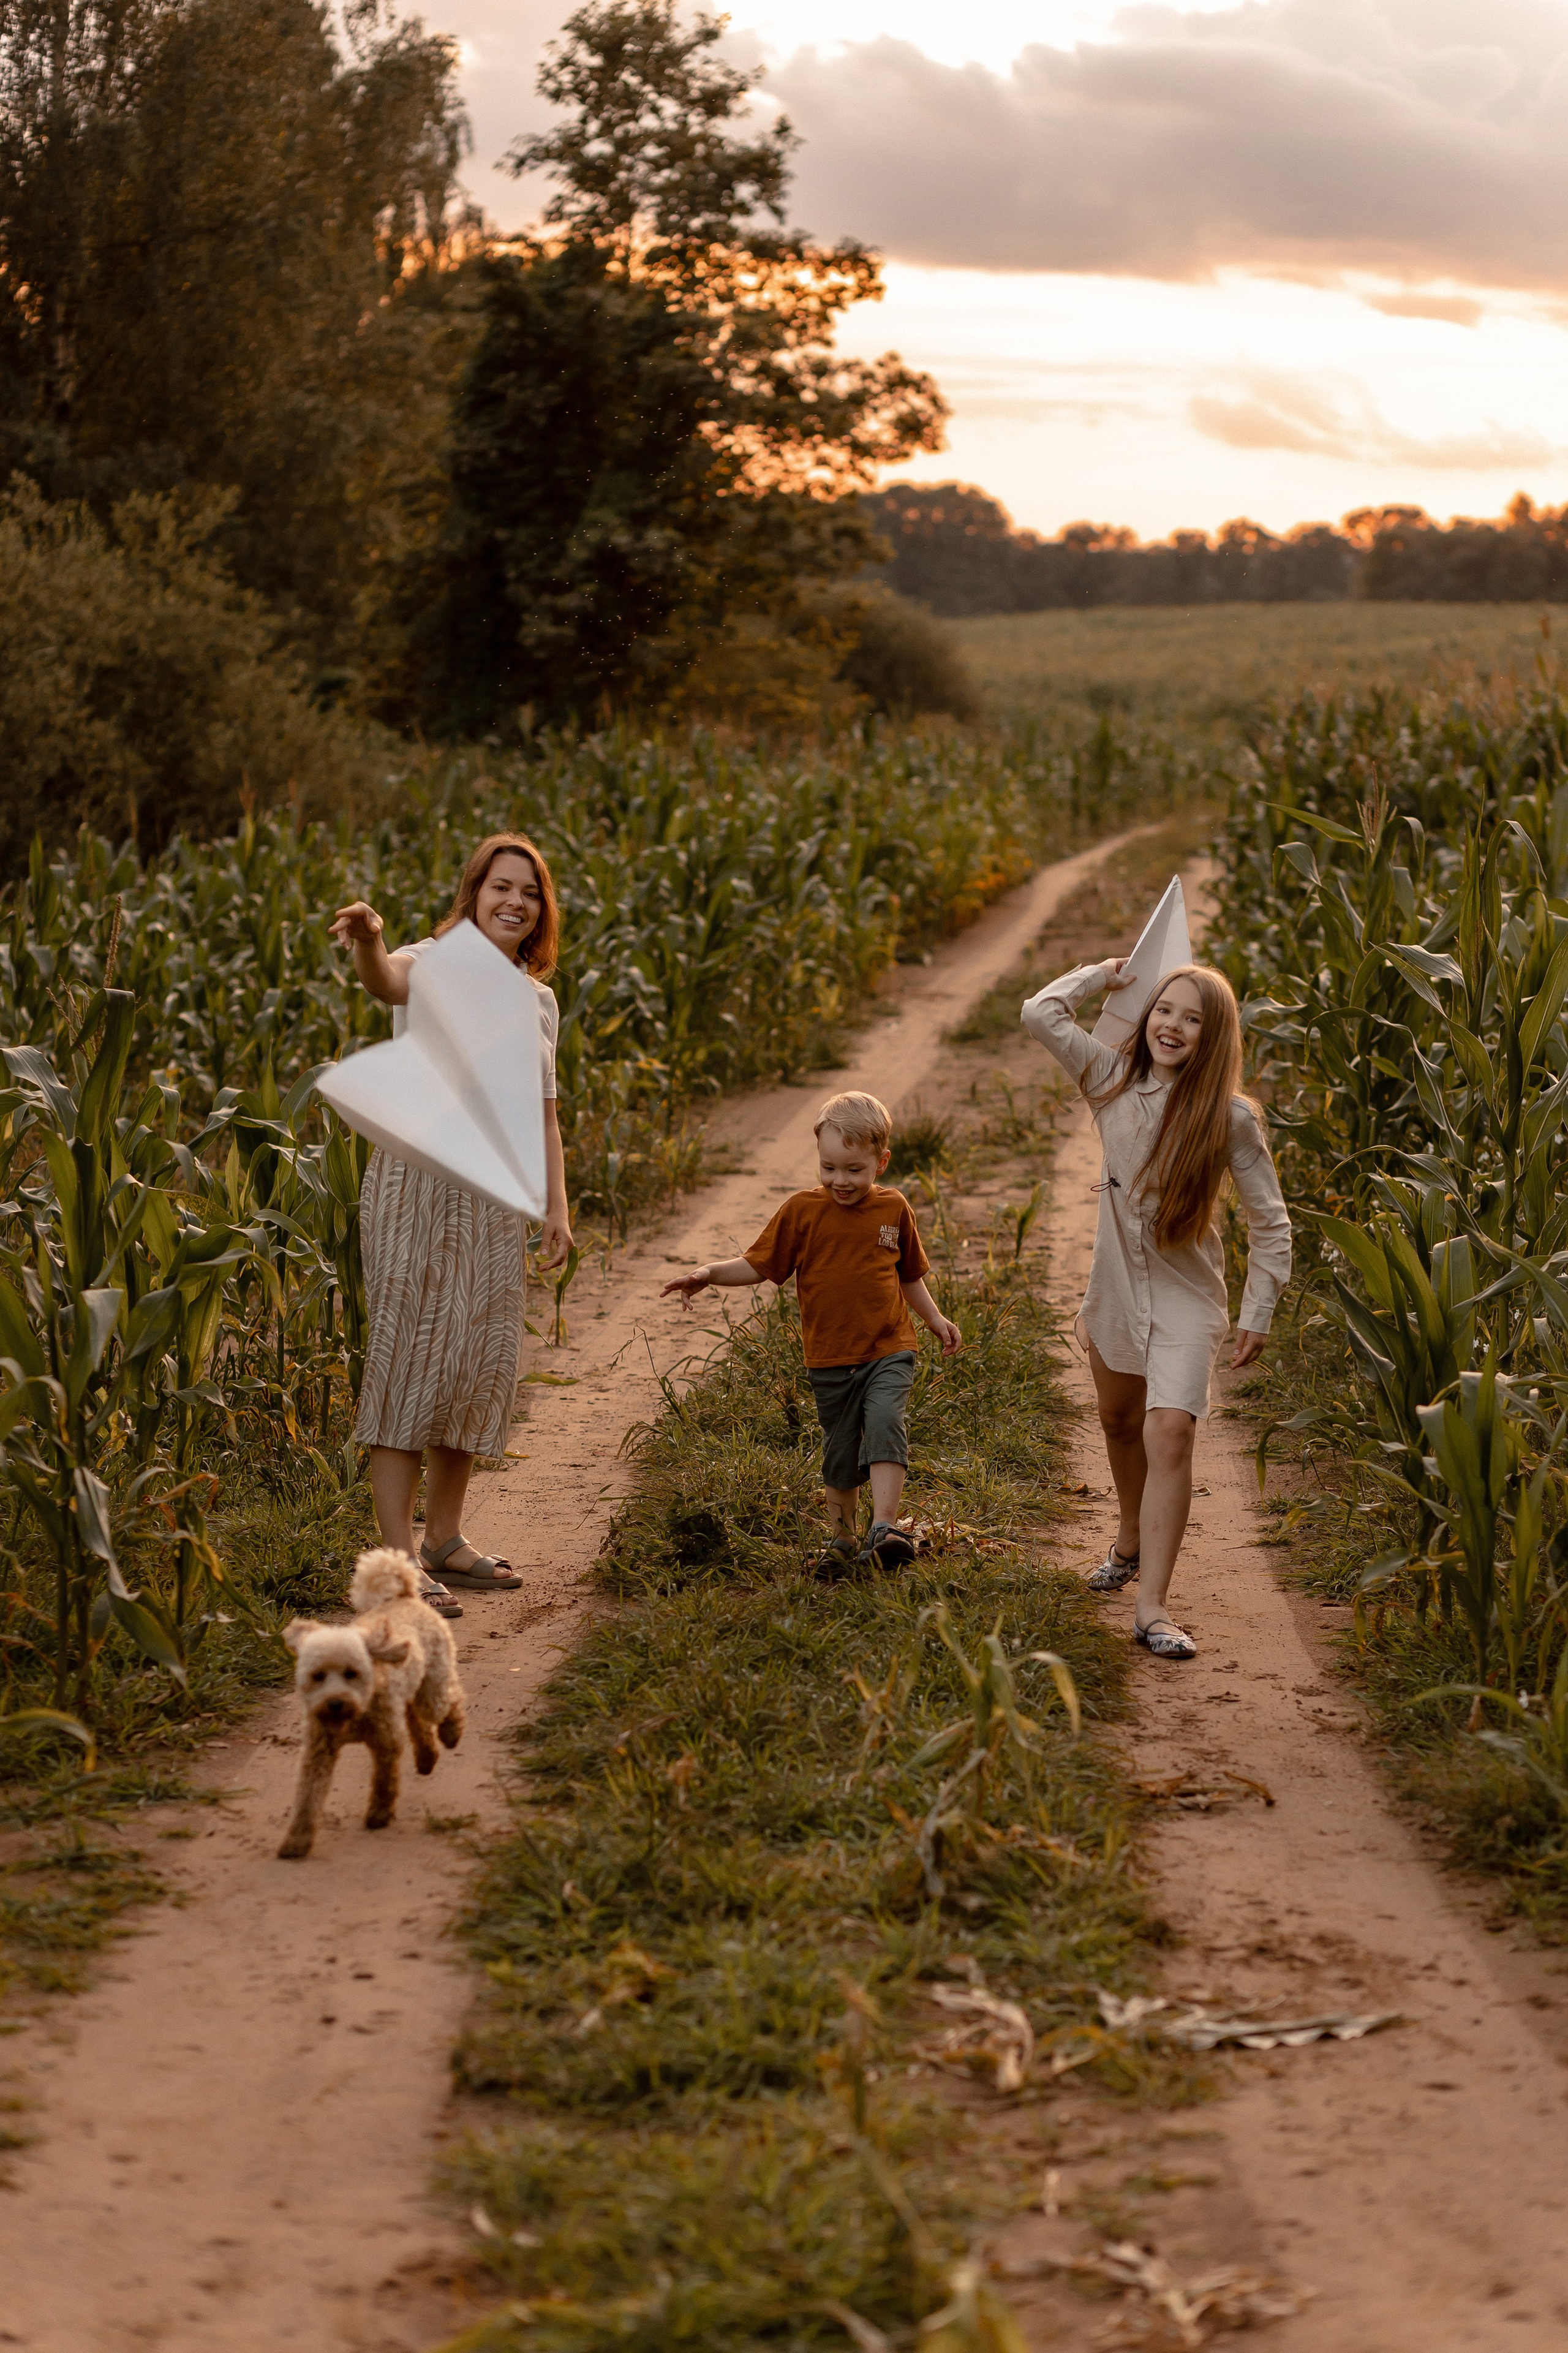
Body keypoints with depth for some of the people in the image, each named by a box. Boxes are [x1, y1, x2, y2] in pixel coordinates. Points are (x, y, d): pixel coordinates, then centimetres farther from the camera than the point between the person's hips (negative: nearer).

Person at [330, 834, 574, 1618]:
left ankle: (445, 1537, 23)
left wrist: (557, 1208, 7)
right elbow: (388, 983, -30)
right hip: (417, 1182, -7)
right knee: (411, 1352, -9)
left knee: (480, 1361, 10)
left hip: (492, 1197, 7)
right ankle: (397, 1557, -9)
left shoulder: (538, 1002, 14)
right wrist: (368, 942, -53)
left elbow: (542, 1115, 17)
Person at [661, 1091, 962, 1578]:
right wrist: (709, 1274, -13)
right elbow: (759, 1265, 0)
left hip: (888, 1351, 0)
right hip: (830, 1358, 0)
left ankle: (884, 1529, -25)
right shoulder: (802, 1211, -3)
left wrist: (936, 1319, 14)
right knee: (840, 1454, 8)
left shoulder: (893, 1209, 3)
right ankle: (843, 1542, 24)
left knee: (884, 1424, -23)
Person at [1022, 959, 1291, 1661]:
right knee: (1121, 1424, 22)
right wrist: (1108, 971, -1)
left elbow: (1270, 1225, -6)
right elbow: (1040, 1012, -8)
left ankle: (1152, 1607, -22)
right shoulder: (1115, 1081, -4)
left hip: (1186, 1299, -4)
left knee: (1170, 1432, -20)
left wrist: (1257, 1316, -10)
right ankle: (1132, 1543, 50)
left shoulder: (1231, 1119, -12)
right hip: (1115, 1288, 4)